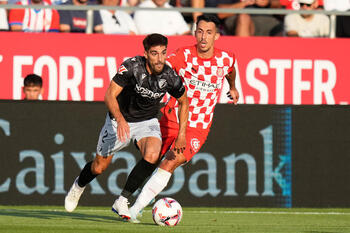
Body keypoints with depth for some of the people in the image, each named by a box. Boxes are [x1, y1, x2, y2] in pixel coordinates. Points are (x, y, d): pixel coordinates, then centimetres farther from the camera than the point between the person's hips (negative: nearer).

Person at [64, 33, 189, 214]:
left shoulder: (170, 77, -18)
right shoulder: (132, 66, -27)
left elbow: (183, 101, 3)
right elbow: (110, 95, -29)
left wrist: (182, 134, -3)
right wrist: (120, 120, -45)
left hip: (147, 121, 1)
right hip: (119, 120, -1)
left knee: (152, 155, -30)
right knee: (99, 167, 9)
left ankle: (122, 201, -17)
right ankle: (78, 186, 46)